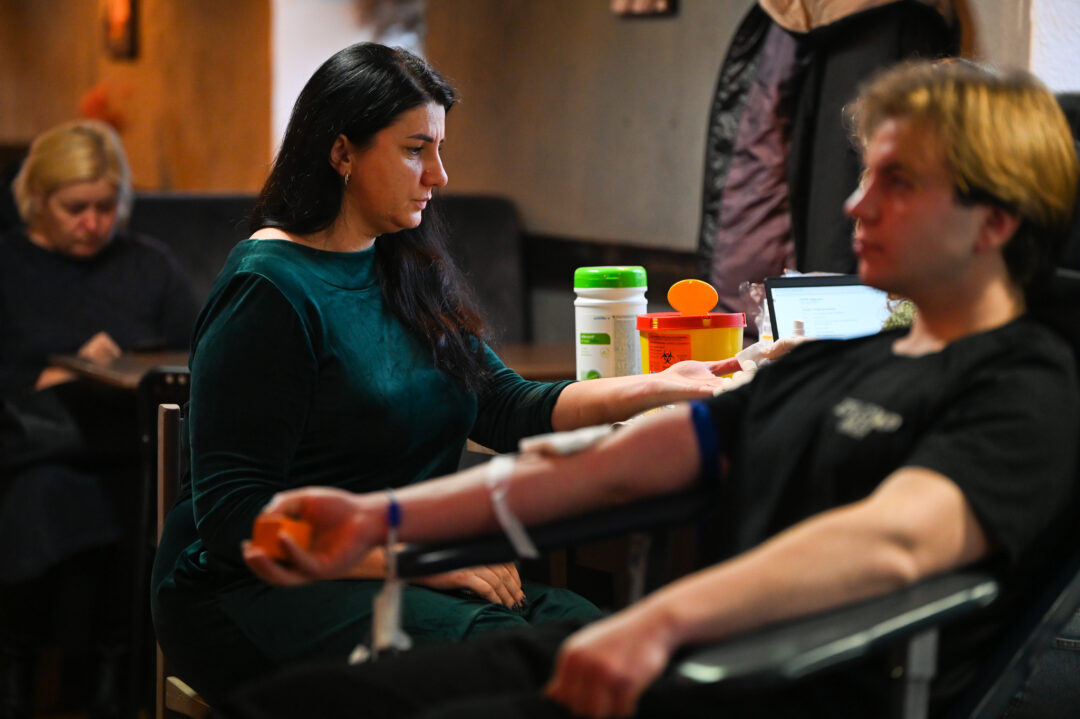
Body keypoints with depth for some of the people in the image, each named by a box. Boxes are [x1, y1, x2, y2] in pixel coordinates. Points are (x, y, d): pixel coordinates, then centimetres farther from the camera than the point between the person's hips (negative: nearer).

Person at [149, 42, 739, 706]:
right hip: (259, 594, -7)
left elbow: (509, 412, 10)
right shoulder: (268, 292, -12)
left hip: (399, 570, 7)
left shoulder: (404, 276, 14)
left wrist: (663, 388, 0)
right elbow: (233, 515, -17)